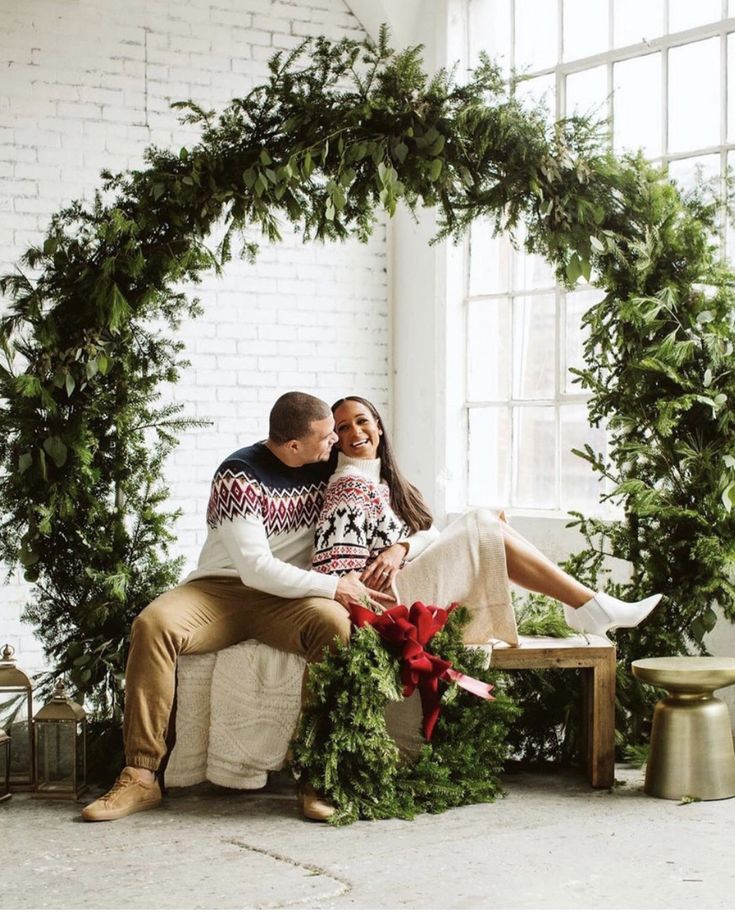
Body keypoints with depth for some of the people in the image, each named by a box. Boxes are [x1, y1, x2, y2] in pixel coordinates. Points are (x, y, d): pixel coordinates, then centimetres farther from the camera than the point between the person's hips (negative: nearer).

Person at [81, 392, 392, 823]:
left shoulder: (328, 467, 4)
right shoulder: (239, 476, -13)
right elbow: (255, 568, -19)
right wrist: (334, 586, -19)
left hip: (289, 599, 3)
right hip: (221, 589, -2)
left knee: (336, 624, -33)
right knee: (154, 624, -32)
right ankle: (141, 777, -27)